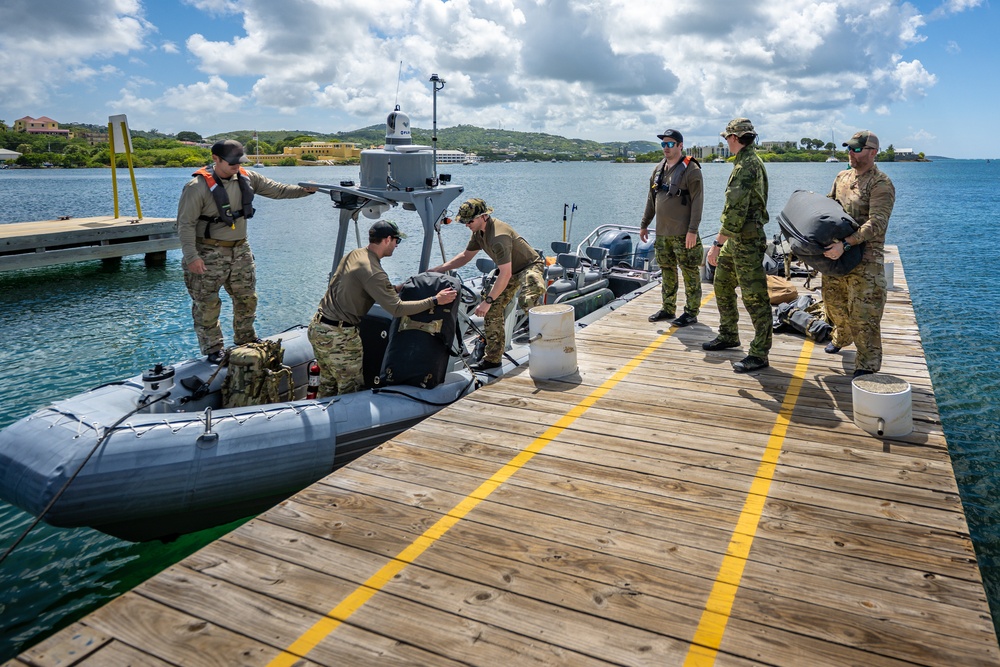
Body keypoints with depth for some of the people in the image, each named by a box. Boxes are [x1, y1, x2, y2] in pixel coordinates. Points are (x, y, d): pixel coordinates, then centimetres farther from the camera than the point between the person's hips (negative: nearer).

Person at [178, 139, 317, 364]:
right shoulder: (198, 187, -16)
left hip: (240, 250, 6)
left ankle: (246, 341, 32)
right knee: (207, 304, 2)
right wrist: (191, 257, -19)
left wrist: (305, 190, -8)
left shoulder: (247, 178, 1)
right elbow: (186, 224, -15)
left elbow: (276, 190, 6)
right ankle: (213, 349, 16)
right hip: (209, 253, -5)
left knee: (247, 298, 14)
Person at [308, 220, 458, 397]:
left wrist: (399, 288, 16)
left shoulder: (353, 254, 6)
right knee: (350, 390, 3)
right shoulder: (373, 272, -22)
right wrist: (435, 300, -21)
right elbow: (396, 309, -24)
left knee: (327, 385, 21)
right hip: (339, 336, -9)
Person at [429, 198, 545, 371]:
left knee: (528, 301, -38)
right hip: (510, 270, 9)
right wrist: (437, 270, 3)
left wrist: (487, 300, -36)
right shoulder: (479, 231, -3)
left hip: (529, 266, -9)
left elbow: (505, 274, -37)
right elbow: (465, 256, 12)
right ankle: (492, 358, 9)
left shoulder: (499, 236, -34)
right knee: (492, 311, 1)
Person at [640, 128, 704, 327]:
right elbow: (651, 199, 20)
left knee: (690, 273, 0)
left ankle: (691, 312, 7)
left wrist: (693, 230, -19)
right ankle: (667, 309, 25)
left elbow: (697, 202, -14)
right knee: (667, 271, 14)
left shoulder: (691, 169, -9)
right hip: (662, 232, 7)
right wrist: (644, 224, 18)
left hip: (683, 233, -7)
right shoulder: (659, 168, 13)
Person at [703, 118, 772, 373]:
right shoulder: (751, 162, 14)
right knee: (722, 285, 20)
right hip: (735, 240, 11)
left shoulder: (746, 166, -19)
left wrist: (717, 243, -25)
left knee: (754, 297, -5)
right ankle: (728, 335, 34)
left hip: (747, 240, -11)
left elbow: (734, 211, -26)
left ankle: (759, 354, 1)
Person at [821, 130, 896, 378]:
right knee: (834, 302, 22)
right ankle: (842, 337, 48)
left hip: (865, 260, -7)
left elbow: (876, 224, -23)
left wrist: (845, 244, -34)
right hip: (836, 254, 7)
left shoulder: (881, 184, -13)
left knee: (863, 314, -4)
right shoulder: (842, 177, 11)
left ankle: (868, 365, 7)